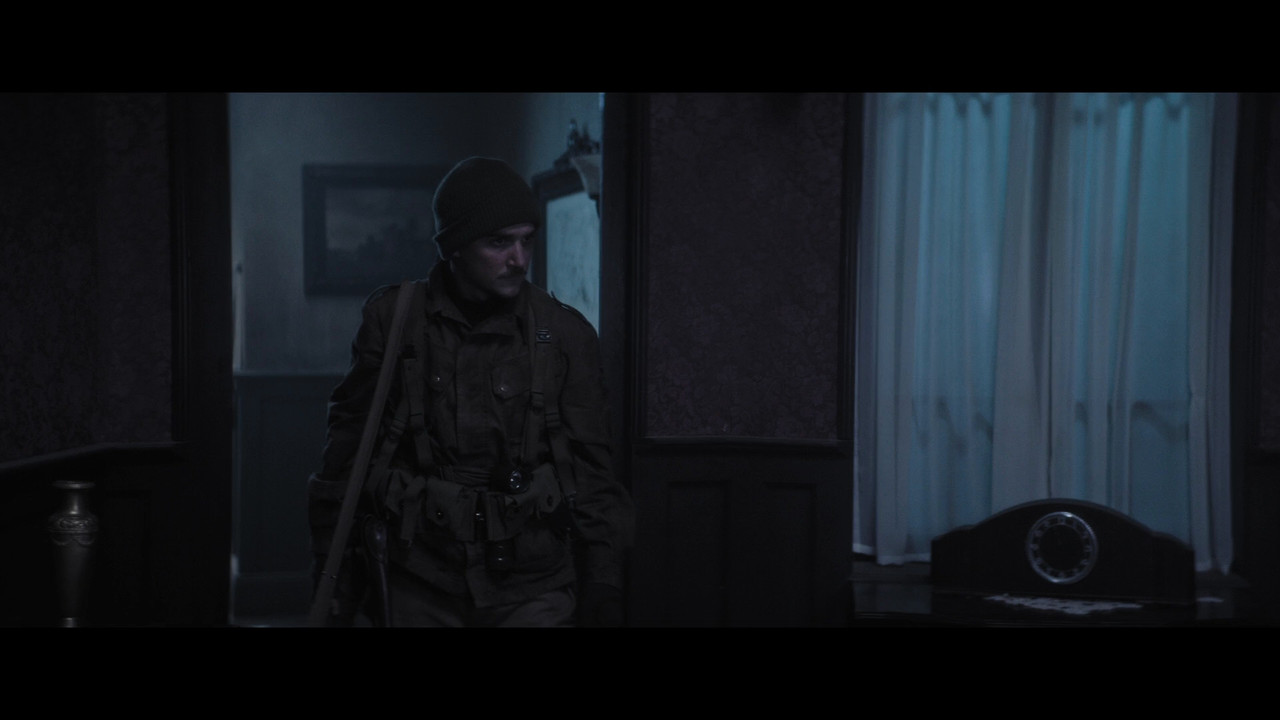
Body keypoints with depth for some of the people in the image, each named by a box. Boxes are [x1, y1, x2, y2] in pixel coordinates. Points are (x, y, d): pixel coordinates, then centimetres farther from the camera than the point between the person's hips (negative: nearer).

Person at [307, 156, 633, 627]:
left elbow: (591, 468, 5)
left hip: (532, 592, 0)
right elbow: (348, 447, 7)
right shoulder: (394, 320, 0)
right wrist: (333, 567, 8)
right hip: (420, 591, 1)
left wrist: (604, 585, 3)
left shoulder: (565, 334, 1)